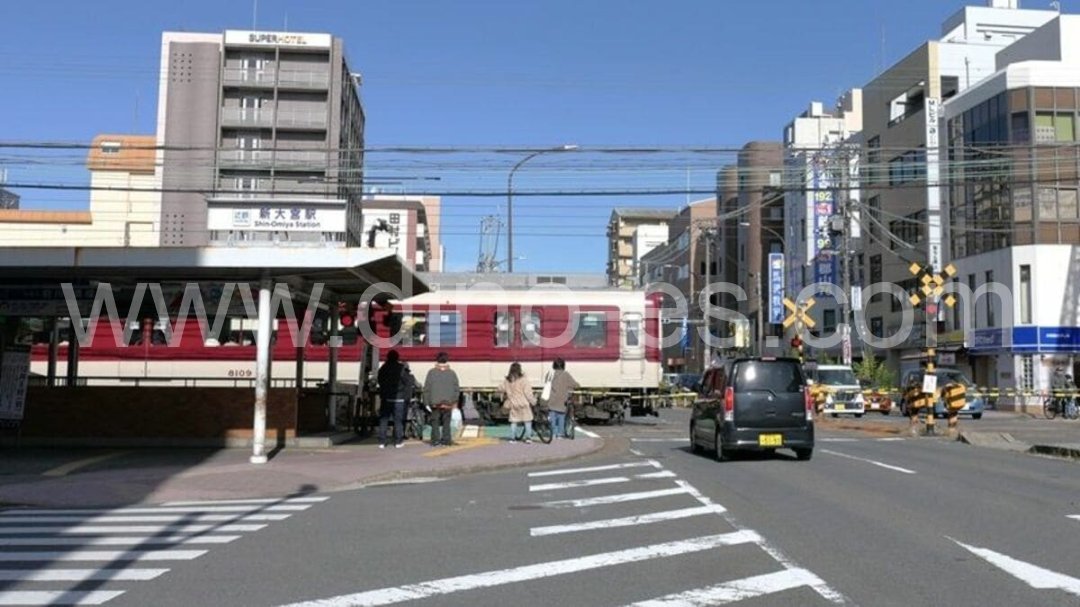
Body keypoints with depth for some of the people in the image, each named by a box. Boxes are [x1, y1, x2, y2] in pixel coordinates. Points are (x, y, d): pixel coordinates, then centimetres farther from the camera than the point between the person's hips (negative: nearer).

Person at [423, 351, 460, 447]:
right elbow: (457, 389, 4)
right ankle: (446, 440, 7)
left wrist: (427, 401, 2)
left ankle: (435, 440, 2)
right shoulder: (452, 373, 1)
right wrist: (454, 401, 12)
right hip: (448, 403, 1)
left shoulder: (432, 372, -4)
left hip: (435, 403, -1)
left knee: (435, 422, 6)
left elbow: (426, 388, -4)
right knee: (446, 422, 9)